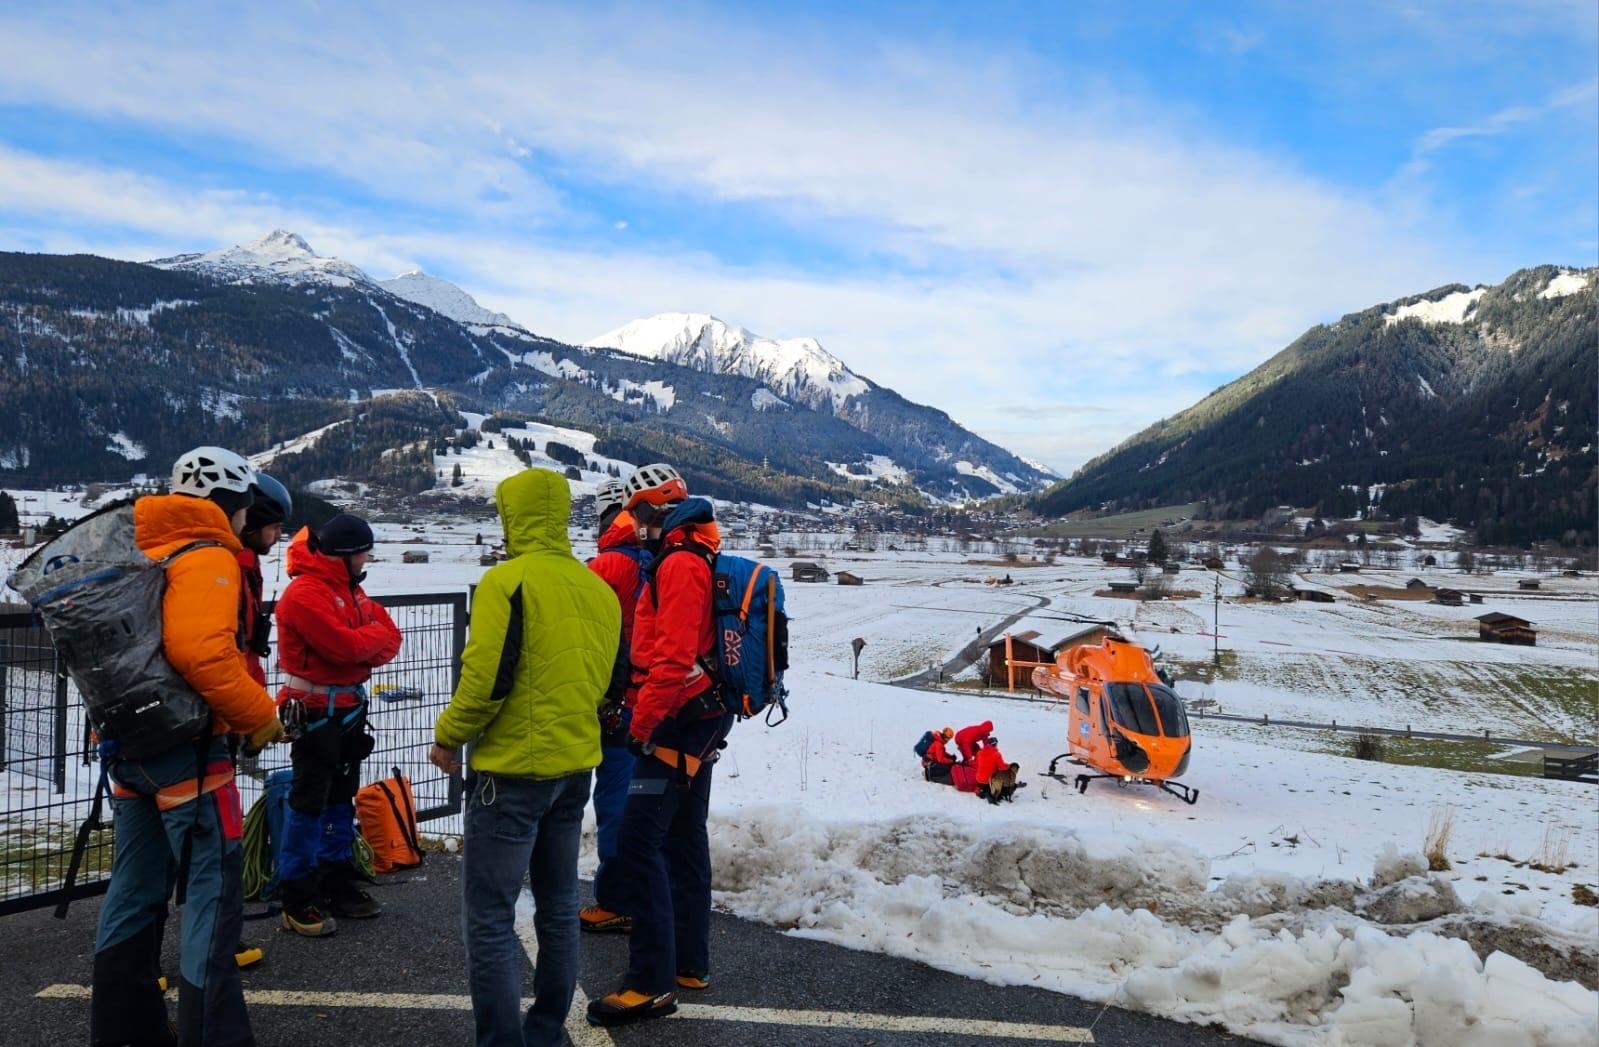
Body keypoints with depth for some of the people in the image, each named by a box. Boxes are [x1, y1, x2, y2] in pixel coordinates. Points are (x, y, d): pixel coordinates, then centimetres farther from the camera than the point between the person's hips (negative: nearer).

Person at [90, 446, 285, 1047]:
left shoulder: (142, 552, 14)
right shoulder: (208, 557, -13)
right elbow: (202, 652, -27)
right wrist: (259, 715, -16)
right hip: (184, 747, -9)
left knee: (137, 888, 18)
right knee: (214, 890, -3)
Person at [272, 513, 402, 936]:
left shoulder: (351, 589, 13)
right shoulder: (304, 593, -17)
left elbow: (390, 639, 7)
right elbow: (344, 646, -26)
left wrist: (363, 647, -13)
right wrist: (374, 635, -7)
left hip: (350, 706, 9)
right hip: (315, 710, -9)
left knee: (341, 796, 14)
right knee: (310, 800, -4)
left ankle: (338, 883, 24)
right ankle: (298, 898, 4)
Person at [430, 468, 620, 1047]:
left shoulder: (508, 580, -14)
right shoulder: (599, 589, 7)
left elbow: (486, 675, -18)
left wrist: (450, 735, -3)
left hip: (513, 769, -7)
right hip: (575, 766, 8)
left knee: (489, 917, 1)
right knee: (558, 905, 18)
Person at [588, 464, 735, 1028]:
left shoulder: (679, 564, -17)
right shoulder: (698, 557, 16)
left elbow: (673, 656, -24)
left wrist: (643, 721, -17)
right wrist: (652, 713, 24)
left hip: (678, 722, -11)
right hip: (703, 718, 11)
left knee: (638, 843, -9)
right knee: (684, 838, 15)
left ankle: (653, 981, -5)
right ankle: (689, 962, 25)